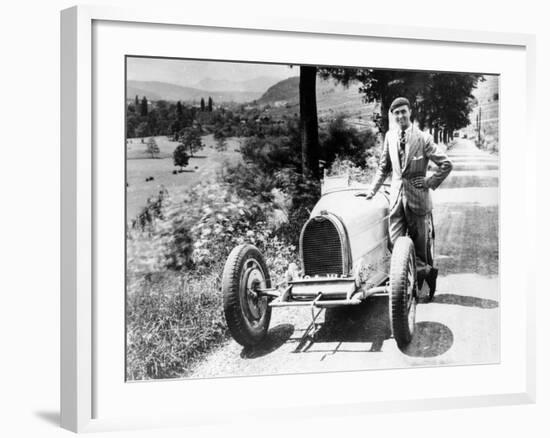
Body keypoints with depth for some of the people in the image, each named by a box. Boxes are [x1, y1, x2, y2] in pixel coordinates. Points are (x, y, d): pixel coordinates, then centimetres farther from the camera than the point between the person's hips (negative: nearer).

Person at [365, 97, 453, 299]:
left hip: (417, 196, -4)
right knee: (396, 241, -5)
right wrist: (372, 191, 11)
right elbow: (384, 167, 17)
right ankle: (426, 271, 8)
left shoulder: (423, 138, -5)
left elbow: (446, 164, -2)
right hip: (396, 195, 4)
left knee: (419, 243, 5)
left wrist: (430, 182, -7)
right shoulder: (390, 136, 8)